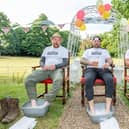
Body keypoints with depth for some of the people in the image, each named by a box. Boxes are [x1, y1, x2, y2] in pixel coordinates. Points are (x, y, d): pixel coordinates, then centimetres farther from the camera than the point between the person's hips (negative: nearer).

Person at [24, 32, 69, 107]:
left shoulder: (64, 50, 15)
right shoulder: (47, 49, 27)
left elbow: (65, 62, 2)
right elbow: (41, 61, 21)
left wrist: (55, 66, -16)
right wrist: (43, 66, -5)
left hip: (57, 70, -3)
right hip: (45, 70, 4)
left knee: (58, 80, -42)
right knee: (28, 79, -23)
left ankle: (47, 102, -41)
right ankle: (33, 102, -29)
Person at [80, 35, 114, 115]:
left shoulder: (104, 51, 31)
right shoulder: (88, 51, 29)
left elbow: (110, 60, 14)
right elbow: (81, 60, 13)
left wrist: (108, 63, -13)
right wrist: (90, 62, -11)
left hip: (103, 69, 1)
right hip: (91, 69, -1)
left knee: (110, 79, -36)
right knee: (88, 80, -38)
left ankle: (108, 108, -42)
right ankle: (92, 108, -41)